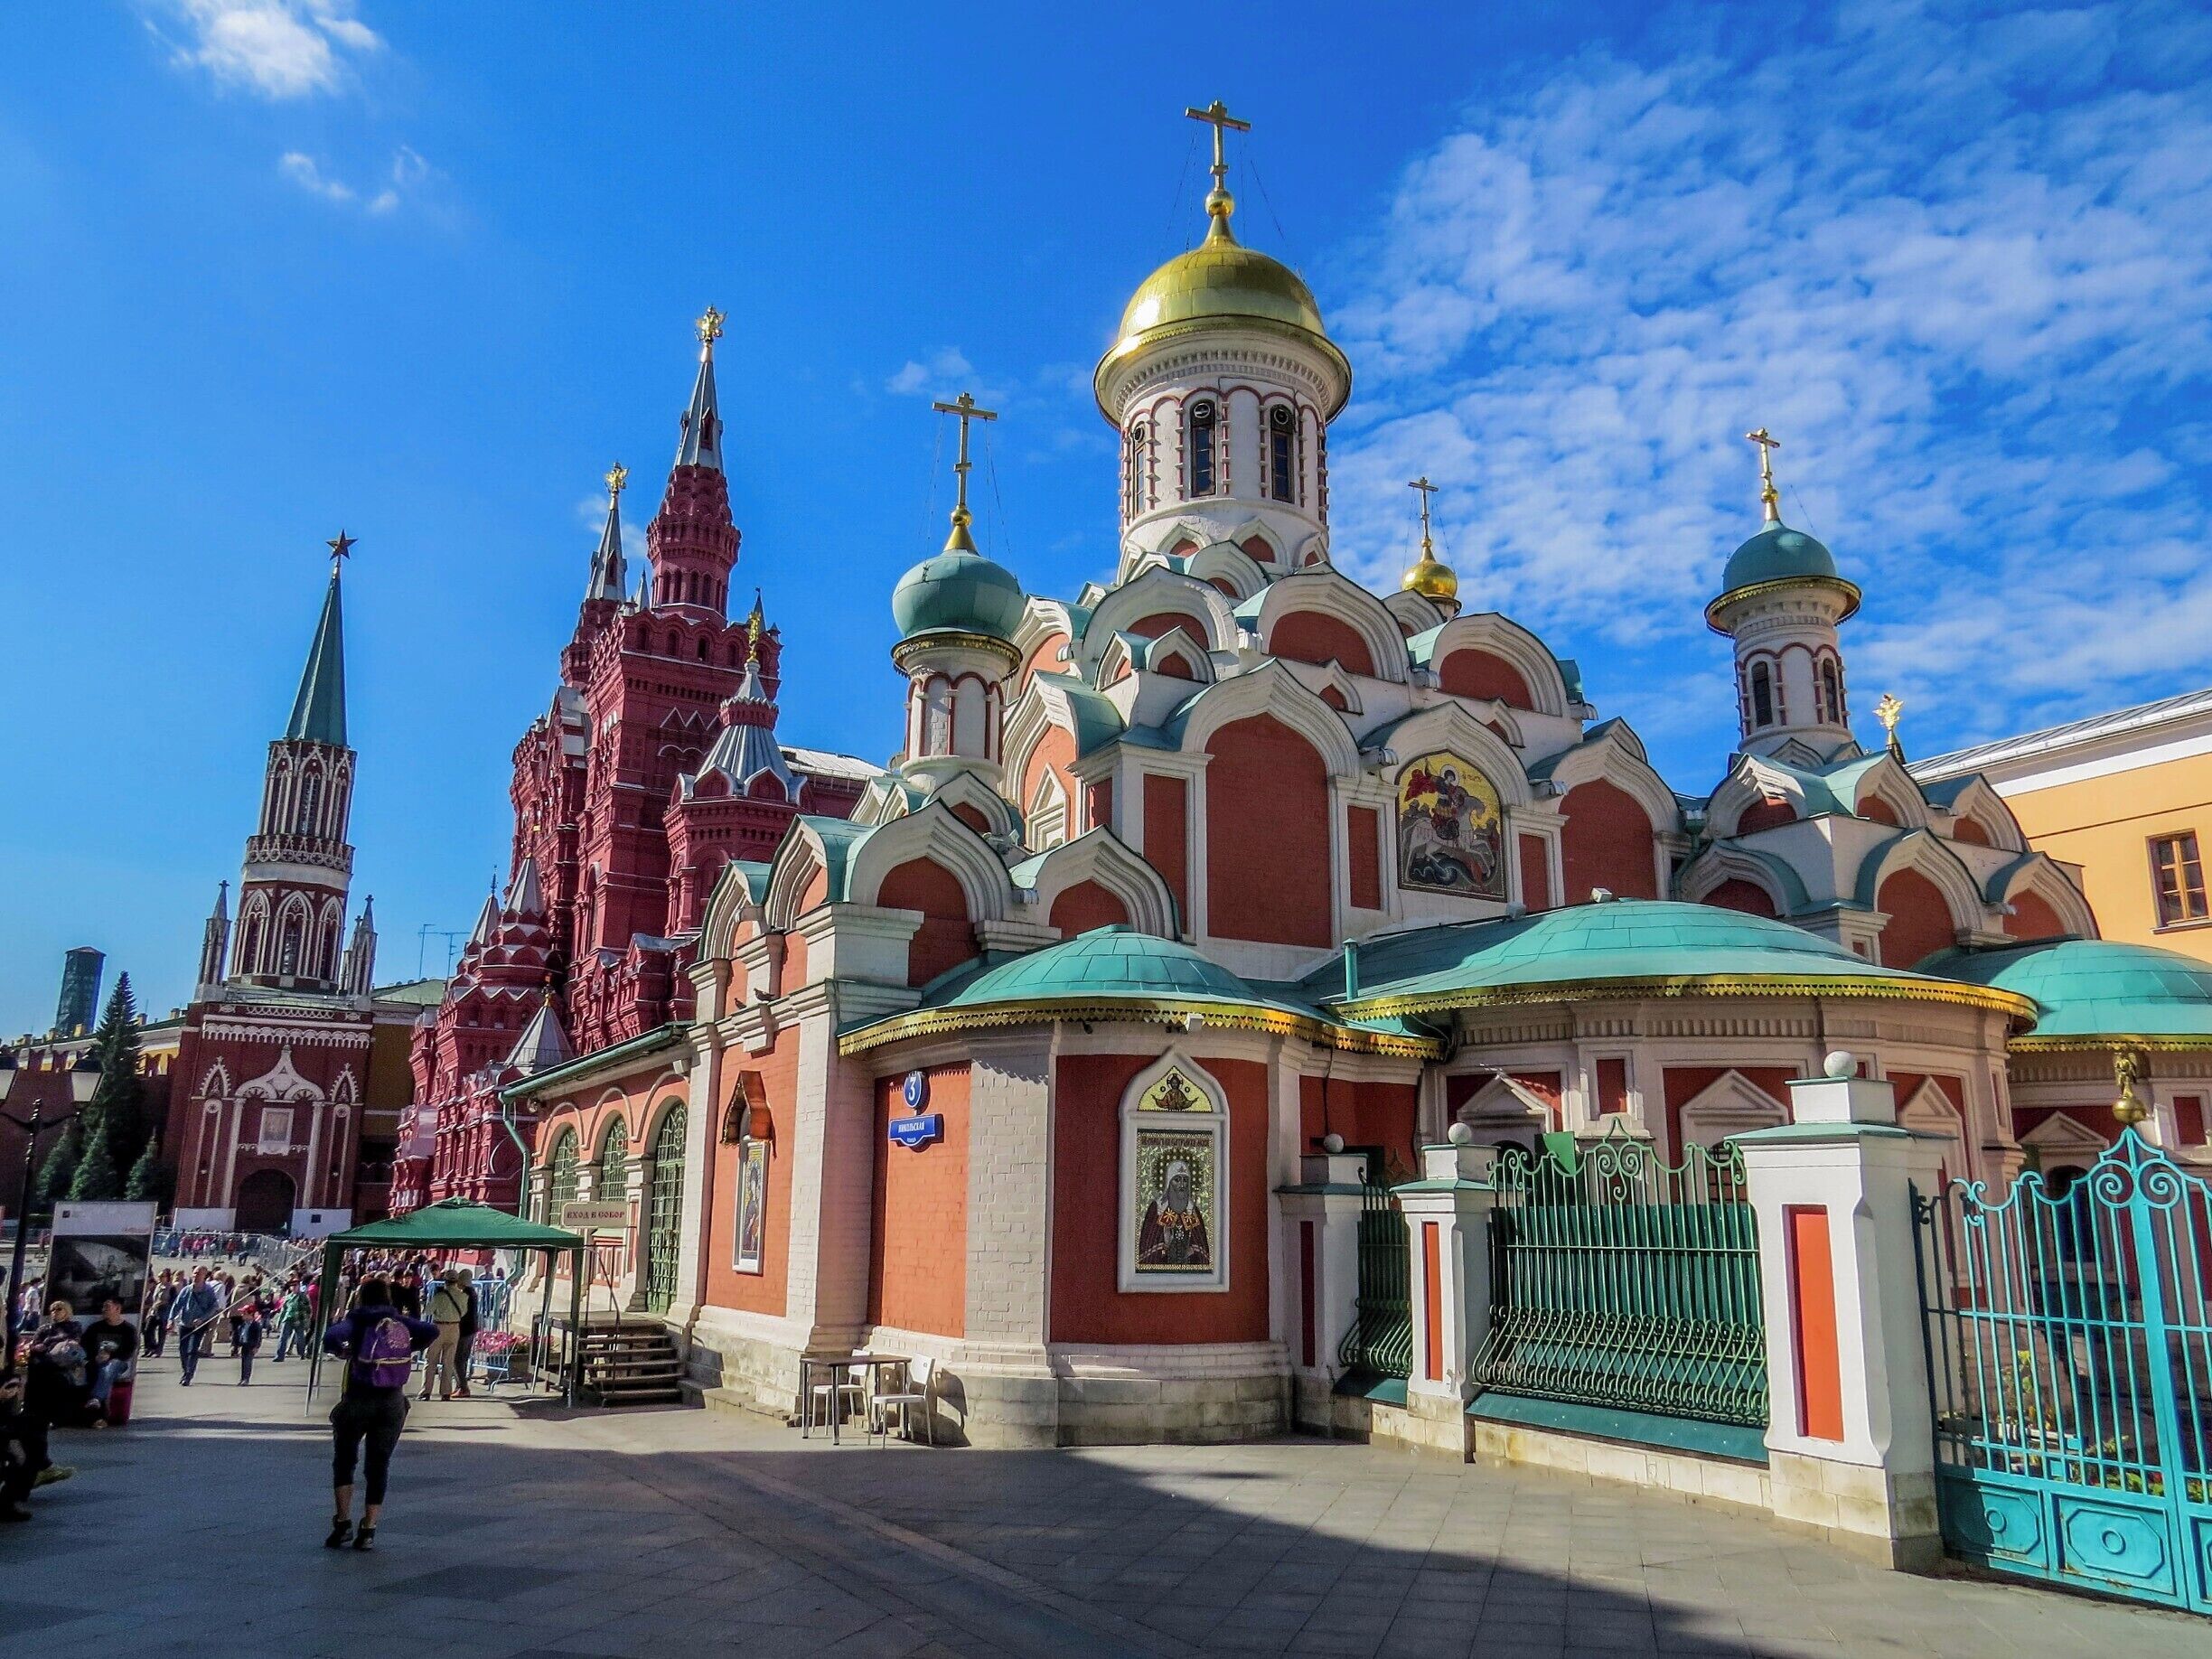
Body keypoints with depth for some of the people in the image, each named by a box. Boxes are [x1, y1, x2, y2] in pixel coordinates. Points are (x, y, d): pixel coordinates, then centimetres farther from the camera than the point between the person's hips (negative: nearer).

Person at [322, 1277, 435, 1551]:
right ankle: (368, 1531, 7)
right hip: (393, 1401, 2)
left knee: (344, 1460, 15)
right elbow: (431, 1331, -6)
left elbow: (331, 1337, -20)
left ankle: (343, 1523, 8)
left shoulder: (356, 1320, 0)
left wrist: (343, 1351, -1)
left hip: (358, 1398, -2)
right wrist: (407, 1350, 6)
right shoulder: (400, 1321, 8)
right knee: (379, 1465, 9)